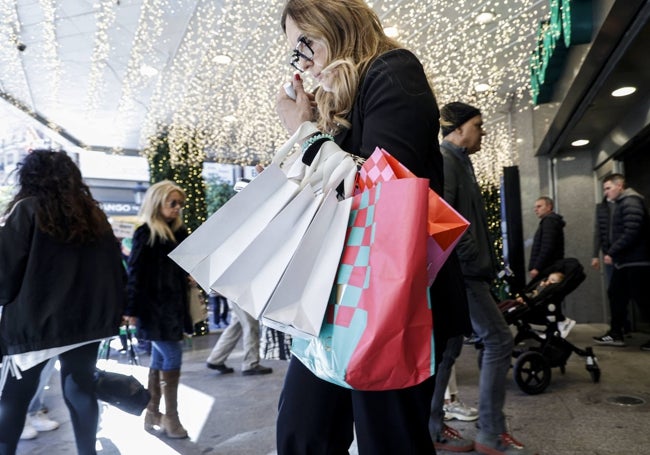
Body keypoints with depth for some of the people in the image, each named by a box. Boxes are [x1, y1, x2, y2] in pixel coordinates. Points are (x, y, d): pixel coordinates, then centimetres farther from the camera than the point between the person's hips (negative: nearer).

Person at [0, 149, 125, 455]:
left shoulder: (26, 210, -5)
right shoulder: (94, 215, 9)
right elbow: (114, 270, 9)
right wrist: (111, 315, 15)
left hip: (35, 321, -4)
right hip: (87, 320, 5)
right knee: (81, 390, 13)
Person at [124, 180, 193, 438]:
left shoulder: (178, 232, 9)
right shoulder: (145, 234, -9)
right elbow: (135, 273, -11)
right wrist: (132, 309, -12)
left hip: (173, 306, 7)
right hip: (154, 307, -6)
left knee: (159, 358, 13)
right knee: (173, 356, -6)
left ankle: (152, 414, 24)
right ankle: (170, 416, 7)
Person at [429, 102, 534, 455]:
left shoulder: (455, 161, 21)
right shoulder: (445, 161, -10)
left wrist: (476, 260, 15)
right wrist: (472, 259, -16)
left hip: (457, 270, 10)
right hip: (460, 269, -10)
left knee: (447, 345, 11)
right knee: (498, 338, -4)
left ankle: (431, 427, 21)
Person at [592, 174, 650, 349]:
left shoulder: (631, 202, -12)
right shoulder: (621, 203, 18)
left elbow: (632, 232, -22)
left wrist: (612, 252, -18)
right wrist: (609, 251, 6)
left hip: (635, 261, -10)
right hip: (624, 261, 10)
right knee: (616, 295, 10)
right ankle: (616, 334, 16)